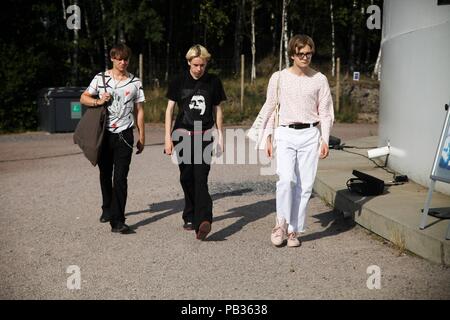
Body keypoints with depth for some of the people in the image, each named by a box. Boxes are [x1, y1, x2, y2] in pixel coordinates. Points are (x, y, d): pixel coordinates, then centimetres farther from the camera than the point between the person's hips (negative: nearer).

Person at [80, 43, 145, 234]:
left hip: (124, 135, -1)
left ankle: (117, 221, -10)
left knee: (120, 177, -9)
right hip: (104, 133, 2)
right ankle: (107, 209, 36)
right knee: (105, 174, 14)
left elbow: (139, 110, 9)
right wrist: (98, 101, -14)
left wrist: (142, 137, 7)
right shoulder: (101, 78, 4)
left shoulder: (135, 82, 5)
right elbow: (83, 98, 7)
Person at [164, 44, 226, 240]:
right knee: (186, 178, 6)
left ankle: (202, 222, -25)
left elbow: (217, 110, 12)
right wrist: (168, 138, -2)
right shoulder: (179, 82, 2)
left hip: (204, 136, -1)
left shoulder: (213, 82, 4)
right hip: (183, 135, 1)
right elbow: (169, 109, 4)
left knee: (200, 179, -14)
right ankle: (190, 216, 23)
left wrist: (220, 136, 11)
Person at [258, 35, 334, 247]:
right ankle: (281, 222, -1)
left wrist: (325, 140, -2)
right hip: (285, 134, -1)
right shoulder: (279, 78, 5)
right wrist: (267, 138, 4)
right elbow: (270, 108, 10)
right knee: (287, 178, -19)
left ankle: (294, 230, 9)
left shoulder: (319, 79, 6)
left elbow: (325, 112, 8)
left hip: (310, 135, 1)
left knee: (304, 185, -1)